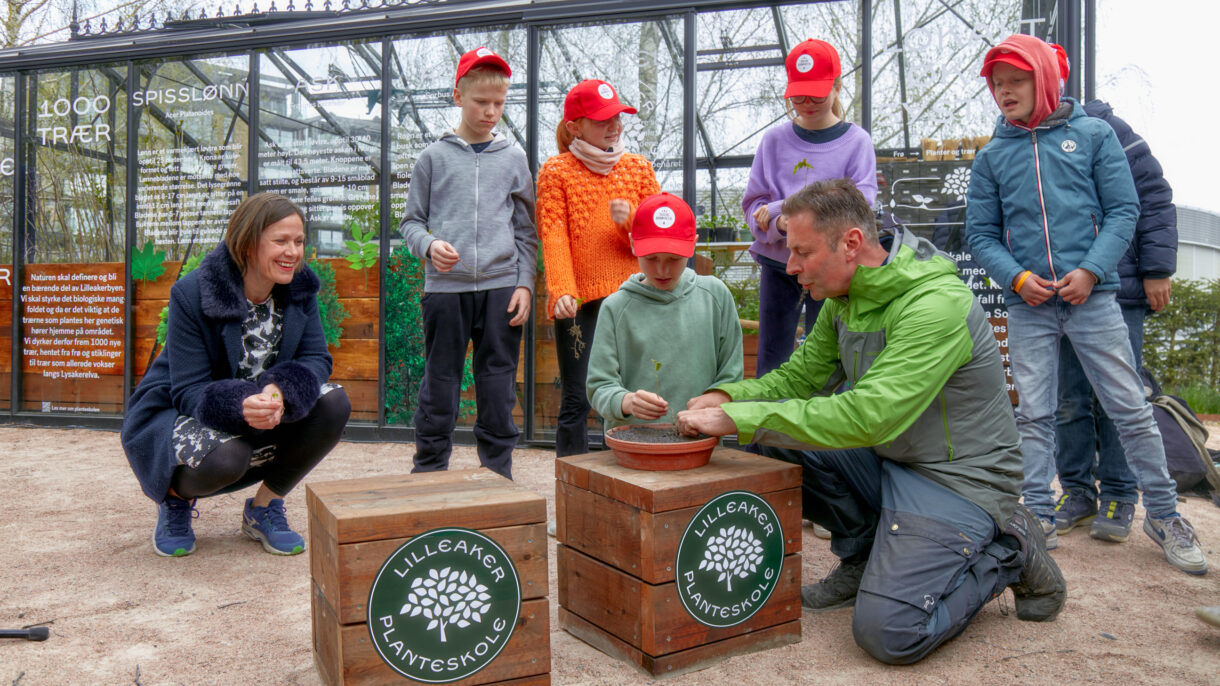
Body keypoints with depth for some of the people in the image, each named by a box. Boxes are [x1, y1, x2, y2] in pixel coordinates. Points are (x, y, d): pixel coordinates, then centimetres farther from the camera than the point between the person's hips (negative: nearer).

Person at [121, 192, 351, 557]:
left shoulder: (299, 288, -8)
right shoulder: (191, 294, -21)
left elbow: (316, 359, -13)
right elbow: (188, 390, -22)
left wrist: (280, 392, -36)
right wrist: (239, 406, -44)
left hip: (266, 413, 5)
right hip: (181, 414, -4)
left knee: (333, 403, -22)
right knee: (224, 457, -38)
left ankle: (264, 506, -1)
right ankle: (175, 497, 4)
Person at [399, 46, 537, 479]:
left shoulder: (513, 158, 11)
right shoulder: (434, 157, 8)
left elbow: (526, 231, 12)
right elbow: (411, 222, 9)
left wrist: (524, 282, 1)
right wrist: (430, 245, -12)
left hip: (501, 286, 1)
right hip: (445, 286, -1)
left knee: (498, 387, 5)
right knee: (440, 384, 4)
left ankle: (499, 476, 16)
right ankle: (428, 475, 17)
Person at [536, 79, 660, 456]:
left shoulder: (638, 167, 14)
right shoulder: (555, 171, 5)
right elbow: (553, 236, -6)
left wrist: (630, 220, -10)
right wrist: (562, 290, -21)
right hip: (579, 301, -2)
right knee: (576, 402, 0)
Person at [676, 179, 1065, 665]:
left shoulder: (936, 305, -27)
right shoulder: (844, 299, 1)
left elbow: (866, 416, -35)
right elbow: (801, 375, 8)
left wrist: (737, 419, -33)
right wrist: (727, 396, -12)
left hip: (958, 477, -8)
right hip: (888, 458, 8)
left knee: (888, 633, -20)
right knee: (777, 440, -7)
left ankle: (1008, 551, 5)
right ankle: (862, 556, 10)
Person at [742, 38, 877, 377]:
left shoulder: (856, 142, 1)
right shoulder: (774, 140, 6)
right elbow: (753, 207, 3)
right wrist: (782, 224, -21)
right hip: (778, 265, 2)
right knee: (770, 364, 5)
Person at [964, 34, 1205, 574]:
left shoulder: (1093, 134, 6)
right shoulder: (992, 157, 9)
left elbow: (1123, 210, 2)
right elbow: (980, 233, 8)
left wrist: (1091, 270, -12)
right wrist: (1017, 277, -9)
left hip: (1092, 295, -1)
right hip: (1028, 305, 1)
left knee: (1130, 408, 2)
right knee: (1033, 416, 3)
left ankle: (1163, 514, 18)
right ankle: (1039, 517, 14)